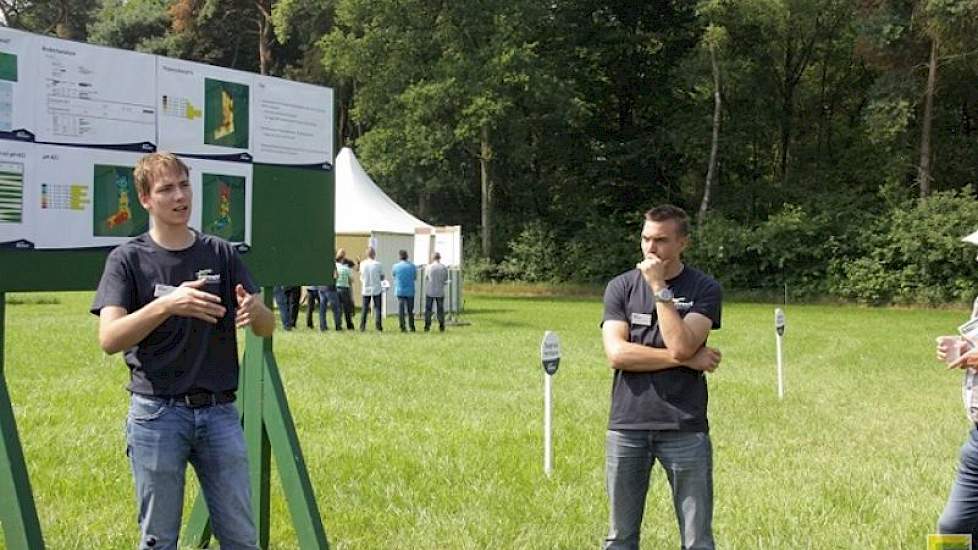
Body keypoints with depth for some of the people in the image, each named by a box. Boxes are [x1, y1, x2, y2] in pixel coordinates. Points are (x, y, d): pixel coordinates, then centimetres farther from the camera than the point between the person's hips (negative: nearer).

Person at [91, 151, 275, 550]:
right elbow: (109, 339, -15)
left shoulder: (221, 254, 7)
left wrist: (254, 311, -19)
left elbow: (267, 329, 5)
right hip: (157, 411, -2)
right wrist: (166, 305, -30)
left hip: (219, 411, 3)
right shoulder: (128, 259, -1)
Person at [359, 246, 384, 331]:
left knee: (365, 308, 9)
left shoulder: (362, 264, -3)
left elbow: (361, 277, 6)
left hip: (366, 290, 2)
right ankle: (378, 326, -1)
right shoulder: (378, 264, -10)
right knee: (377, 308, 5)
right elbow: (382, 278, -1)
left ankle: (362, 327, 5)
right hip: (376, 289, -2)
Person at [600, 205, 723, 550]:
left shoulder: (704, 289, 2)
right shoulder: (621, 287, 6)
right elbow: (616, 353, -7)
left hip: (684, 427, -1)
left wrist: (659, 289, -11)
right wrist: (685, 359, -9)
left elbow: (681, 345, -14)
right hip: (627, 426, 2)